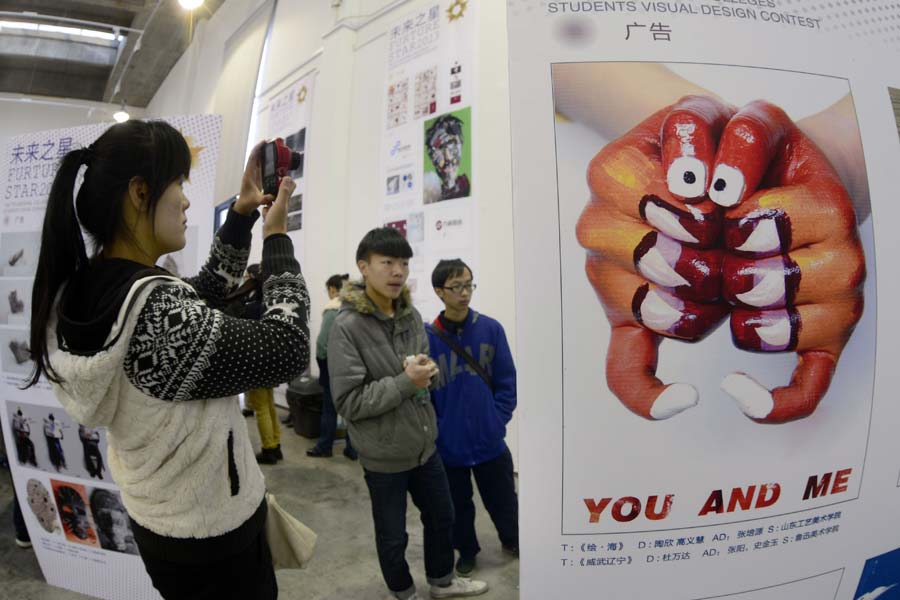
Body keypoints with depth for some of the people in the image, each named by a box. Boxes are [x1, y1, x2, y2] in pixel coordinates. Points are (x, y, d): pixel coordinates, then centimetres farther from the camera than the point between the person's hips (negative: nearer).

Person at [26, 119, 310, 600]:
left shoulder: (81, 289, -6)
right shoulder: (154, 313, -35)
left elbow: (207, 291, 7)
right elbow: (286, 351, -27)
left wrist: (240, 215, 2)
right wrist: (277, 236, -17)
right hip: (213, 537, -8)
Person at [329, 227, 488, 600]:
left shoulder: (411, 314, -1)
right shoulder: (347, 326, -21)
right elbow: (348, 402, -21)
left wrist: (424, 371, -12)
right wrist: (405, 382, -26)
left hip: (424, 444, 6)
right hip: (383, 455, -6)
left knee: (442, 516, 24)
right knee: (392, 536, 17)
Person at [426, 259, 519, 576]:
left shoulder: (491, 329, -7)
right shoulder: (427, 337, -10)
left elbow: (506, 381, -2)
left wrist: (498, 421, -7)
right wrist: (436, 430, -9)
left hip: (490, 440, 1)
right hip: (448, 443, 0)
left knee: (502, 498, 18)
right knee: (458, 504, 18)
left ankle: (512, 540, 47)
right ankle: (467, 550, 44)